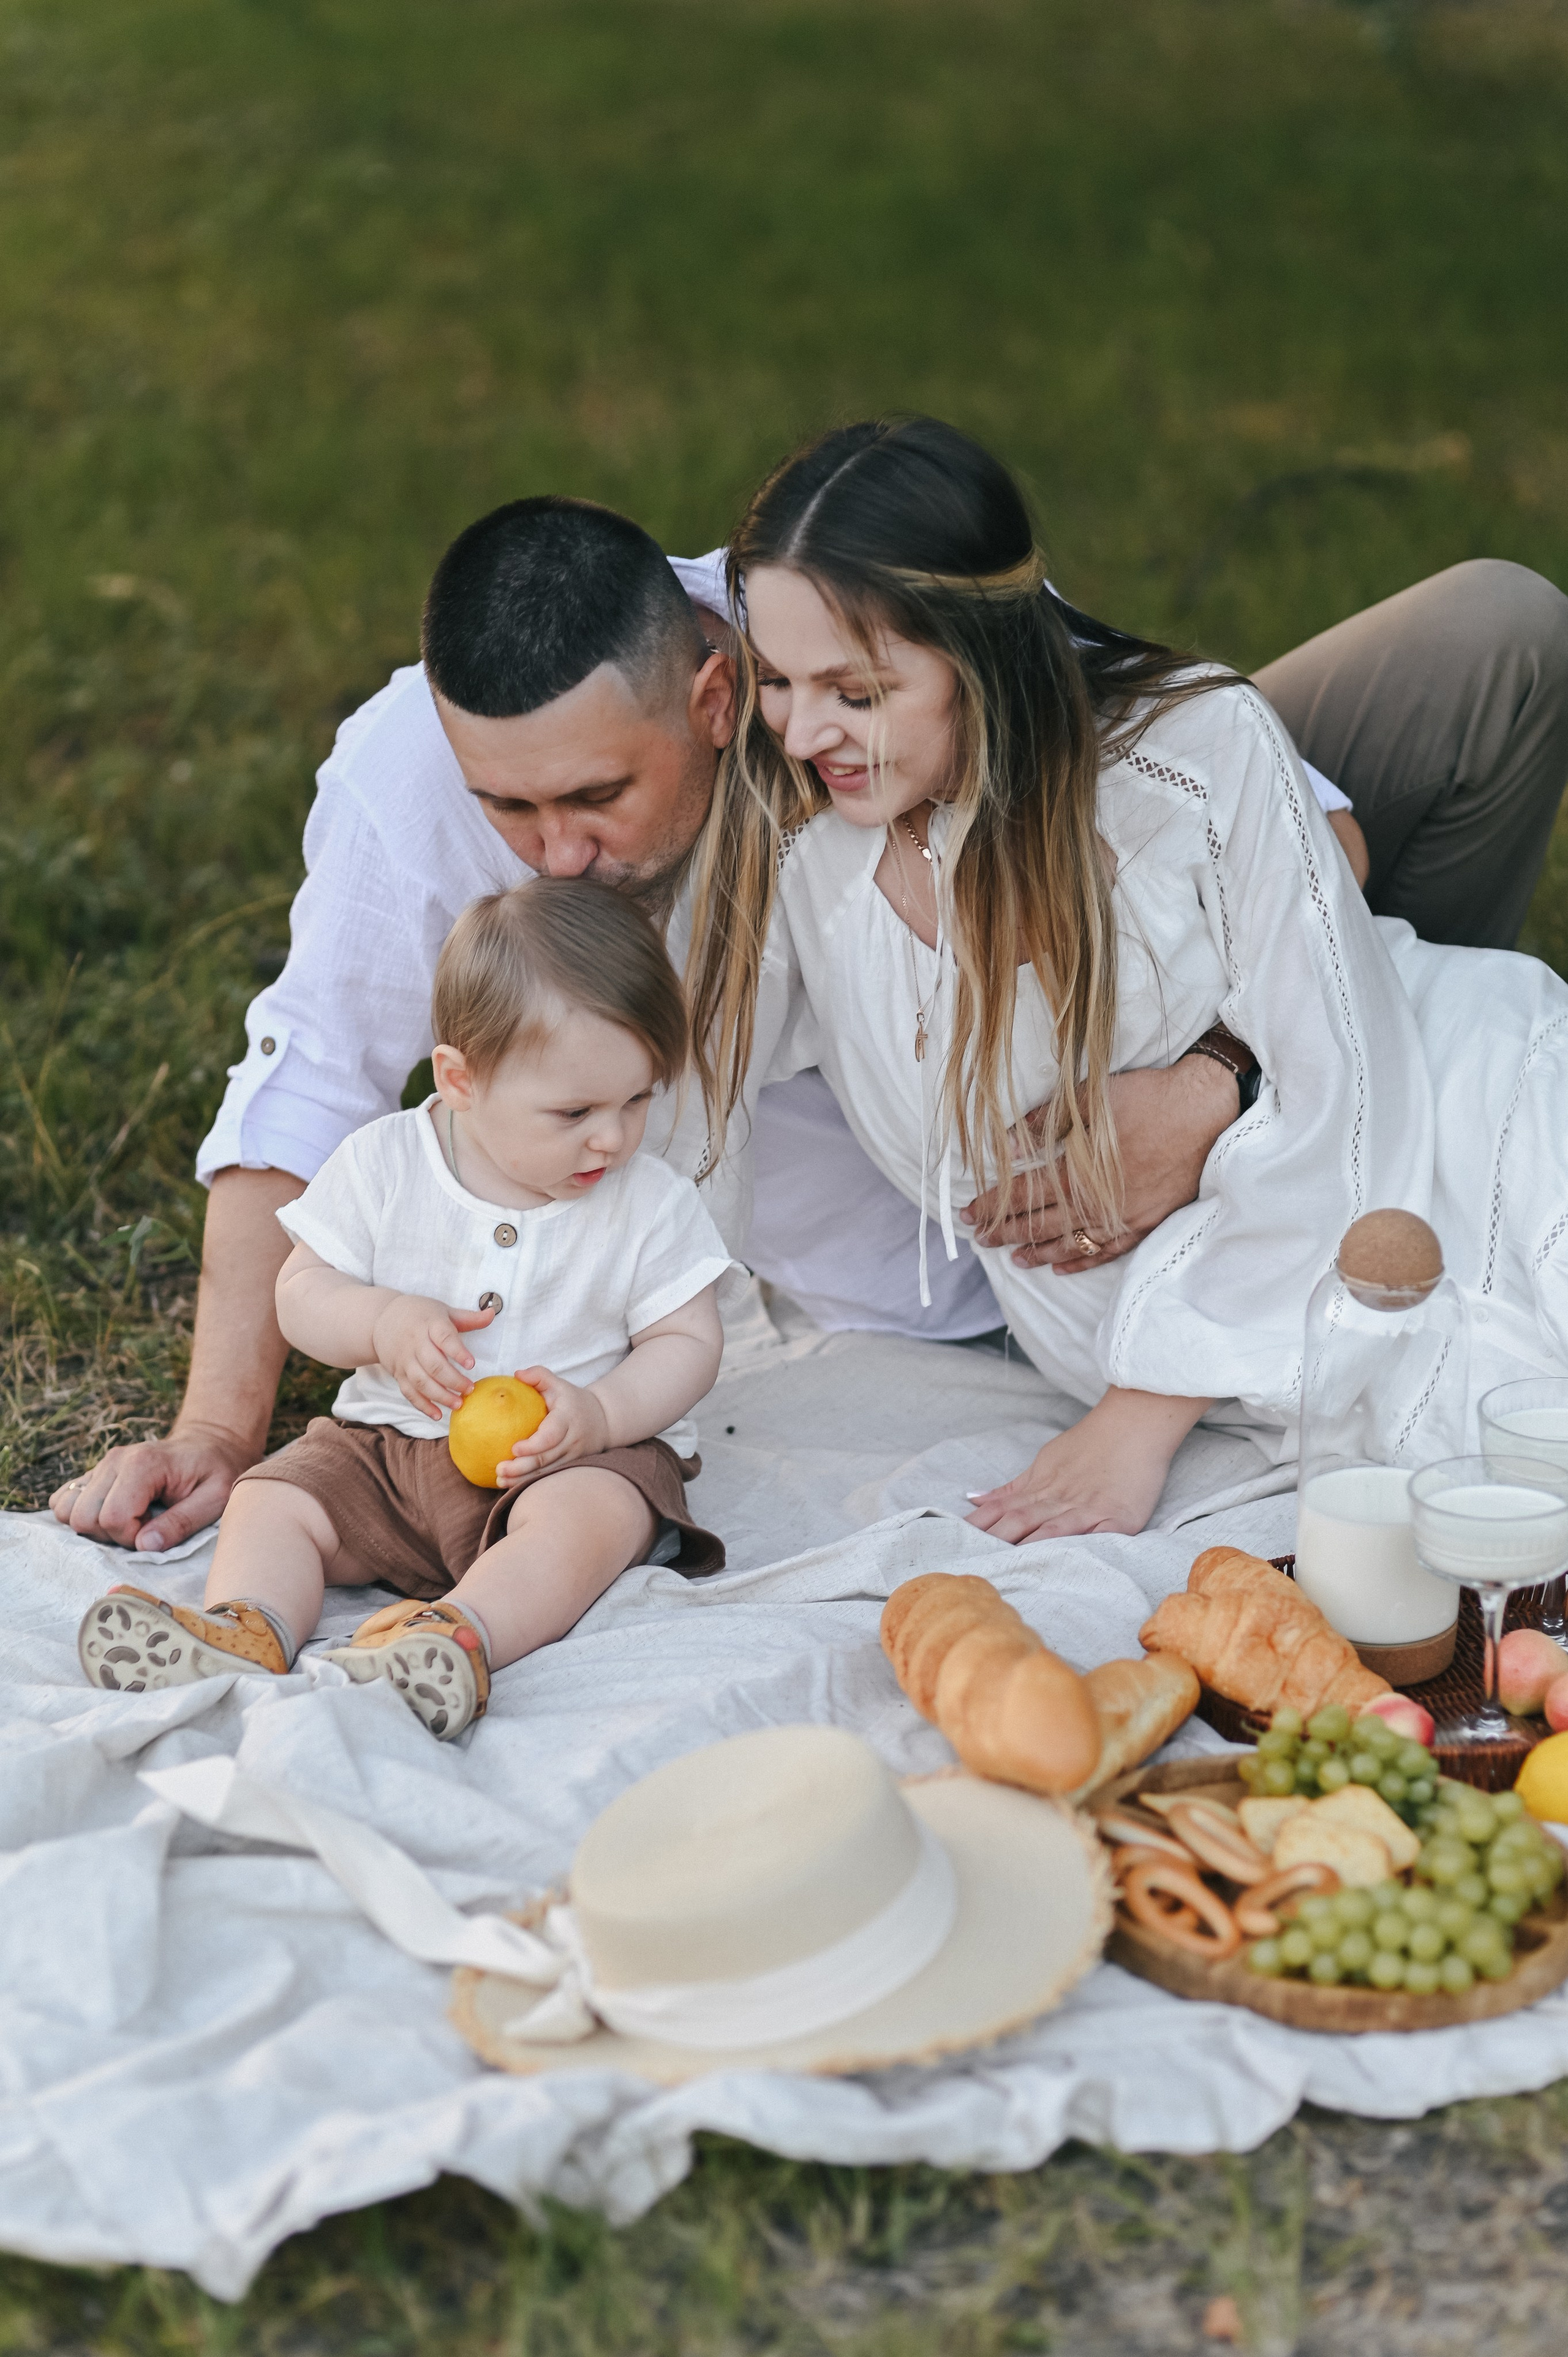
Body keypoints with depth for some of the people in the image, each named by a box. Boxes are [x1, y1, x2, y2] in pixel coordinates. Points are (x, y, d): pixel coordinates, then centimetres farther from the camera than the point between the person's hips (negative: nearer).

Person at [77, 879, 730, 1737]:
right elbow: (301, 1294, 2)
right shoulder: (383, 1166, -3)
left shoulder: (653, 1204, -4)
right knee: (270, 1500, -16)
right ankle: (245, 1633, -41)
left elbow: (689, 1342, -2)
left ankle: (456, 1638, -56)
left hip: (585, 1450, -3)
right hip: (390, 1441, 3)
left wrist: (602, 1412, -21)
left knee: (588, 1516, -35)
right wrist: (383, 1322, -19)